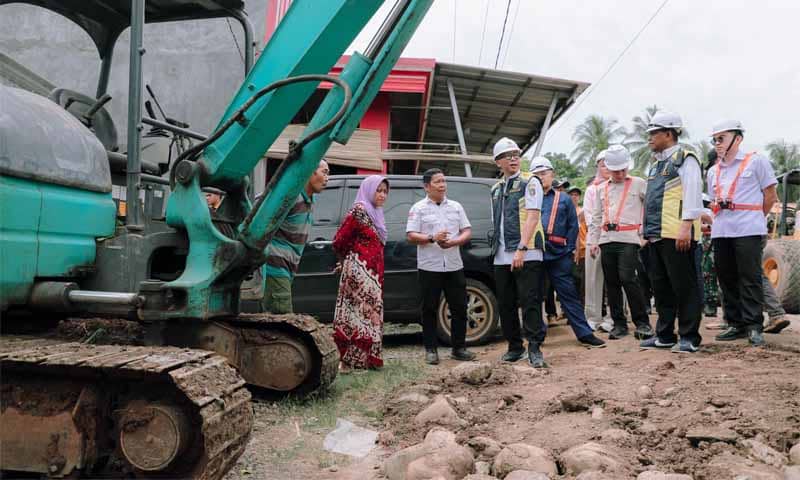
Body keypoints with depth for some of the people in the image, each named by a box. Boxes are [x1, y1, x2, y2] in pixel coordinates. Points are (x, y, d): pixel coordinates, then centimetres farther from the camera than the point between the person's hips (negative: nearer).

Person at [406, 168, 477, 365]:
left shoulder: (456, 206, 13)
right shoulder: (418, 208, 2)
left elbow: (467, 232, 10)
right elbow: (411, 236, -5)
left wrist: (453, 242, -10)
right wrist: (432, 238, -20)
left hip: (454, 266, 4)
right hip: (429, 267, -3)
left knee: (459, 308, 7)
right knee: (429, 309, 2)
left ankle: (458, 348, 19)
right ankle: (431, 349, 12)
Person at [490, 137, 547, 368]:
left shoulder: (530, 183, 1)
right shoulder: (496, 189, 18)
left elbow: (532, 217, -10)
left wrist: (521, 249, -19)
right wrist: (496, 249, 13)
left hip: (526, 254, -6)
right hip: (501, 256, 6)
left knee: (530, 302, -7)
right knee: (505, 304, 10)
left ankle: (534, 349, -1)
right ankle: (514, 347, 22)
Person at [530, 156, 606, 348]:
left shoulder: (564, 199, 11)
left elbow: (573, 226, 8)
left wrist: (568, 249, -1)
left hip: (559, 254, 0)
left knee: (569, 294, 2)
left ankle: (584, 333, 7)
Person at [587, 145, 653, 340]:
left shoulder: (639, 184, 6)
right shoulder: (601, 189, 18)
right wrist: (593, 241, 12)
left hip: (629, 238, -5)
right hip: (606, 240, 5)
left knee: (627, 278, -15)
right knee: (611, 282, 5)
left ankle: (642, 322, -4)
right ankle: (619, 324, 13)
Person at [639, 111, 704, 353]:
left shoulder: (685, 159, -4)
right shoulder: (655, 164, 21)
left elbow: (693, 195, -13)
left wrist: (686, 227, -21)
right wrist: (647, 231, 20)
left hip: (677, 236, -9)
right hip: (656, 235, 9)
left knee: (685, 286, -2)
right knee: (661, 287, 12)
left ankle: (689, 337, 6)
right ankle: (665, 335, 21)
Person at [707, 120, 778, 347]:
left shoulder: (756, 161, 3)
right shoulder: (713, 171, 18)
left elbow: (770, 195, 4)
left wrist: (754, 218, 9)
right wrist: (722, 219, 6)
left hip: (748, 232, -6)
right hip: (720, 232, 6)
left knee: (750, 279, -5)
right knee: (727, 279, 7)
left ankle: (754, 326, 1)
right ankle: (735, 324, 16)